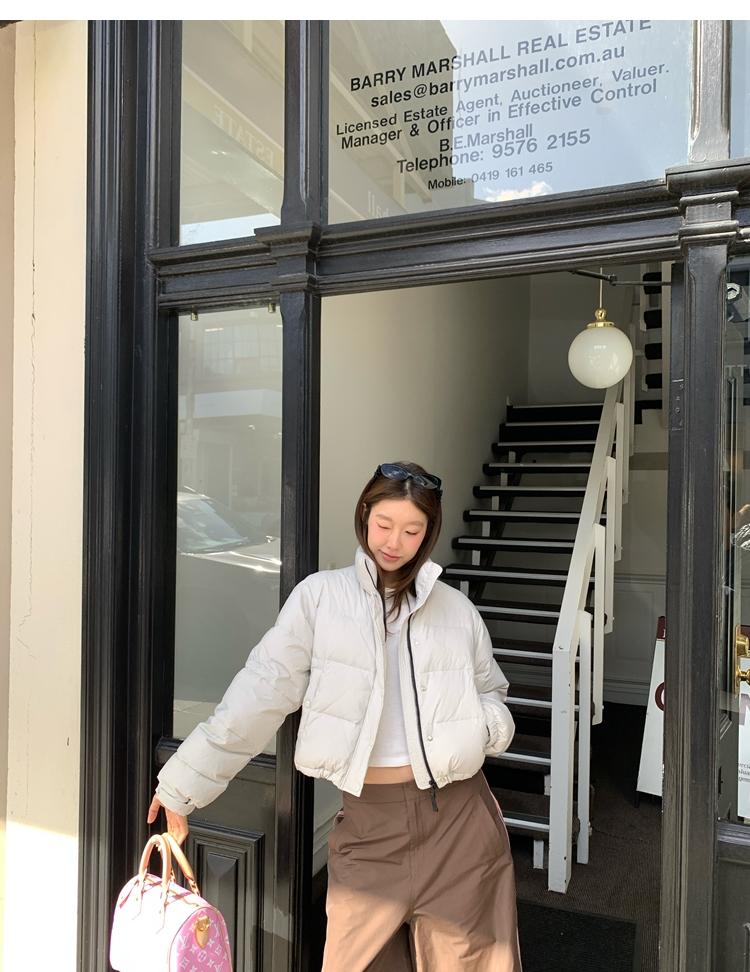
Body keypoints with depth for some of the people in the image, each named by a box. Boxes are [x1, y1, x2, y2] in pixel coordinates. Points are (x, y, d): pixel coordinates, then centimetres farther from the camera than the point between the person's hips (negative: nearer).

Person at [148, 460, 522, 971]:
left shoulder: (457, 609, 3)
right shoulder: (320, 596, -4)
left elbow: (492, 694, 15)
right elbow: (261, 692, -6)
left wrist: (482, 728, -8)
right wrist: (183, 783, -8)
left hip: (457, 812, 2)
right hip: (370, 818, -1)